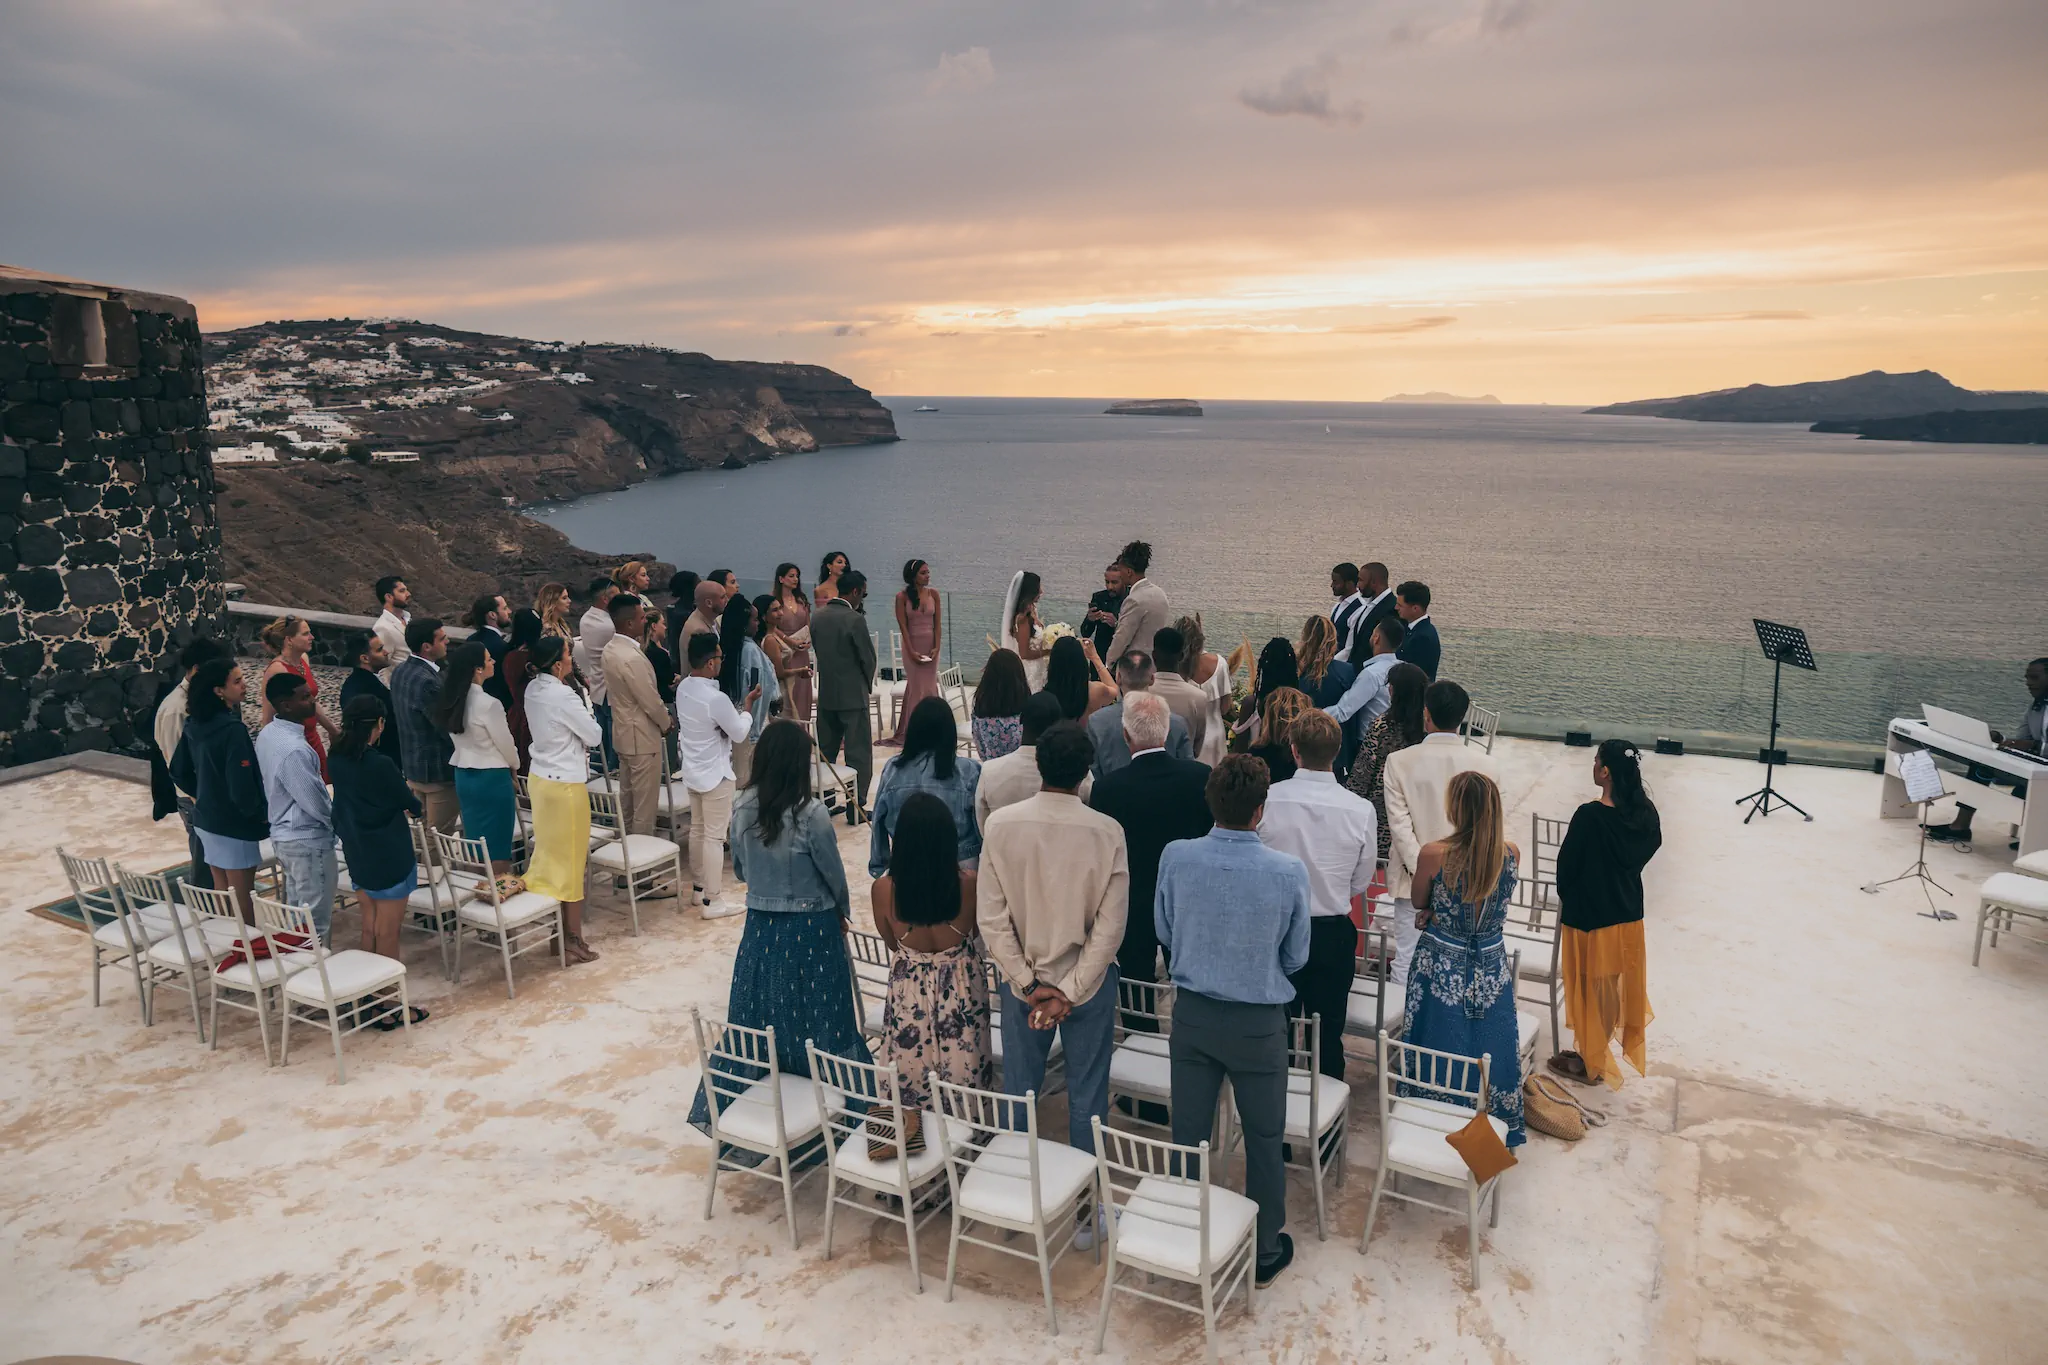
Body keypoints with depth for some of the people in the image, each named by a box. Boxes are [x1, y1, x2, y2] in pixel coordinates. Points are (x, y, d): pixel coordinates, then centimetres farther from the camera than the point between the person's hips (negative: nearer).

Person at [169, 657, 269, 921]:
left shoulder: (194, 724, 3)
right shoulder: (232, 729, -23)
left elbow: (178, 771, 14)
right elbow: (241, 784, -25)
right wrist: (260, 813, -10)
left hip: (205, 818, 8)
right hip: (234, 823, -8)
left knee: (221, 890, 19)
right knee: (242, 897, 4)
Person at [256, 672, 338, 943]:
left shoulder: (267, 733, 2)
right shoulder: (294, 749, -28)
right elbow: (315, 802, -22)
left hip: (283, 833, 10)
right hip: (308, 839, -10)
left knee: (296, 909, 20)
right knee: (316, 918, 3)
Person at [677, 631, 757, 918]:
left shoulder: (683, 688, -2)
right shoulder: (716, 698, -27)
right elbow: (740, 733, -16)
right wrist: (747, 705, -1)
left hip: (692, 770, 9)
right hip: (715, 773, -9)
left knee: (697, 829, 19)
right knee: (715, 836, 0)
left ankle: (699, 887, 31)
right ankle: (713, 901, 6)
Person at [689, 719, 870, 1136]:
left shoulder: (742, 808, -5)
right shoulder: (812, 813, -19)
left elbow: (740, 870, 7)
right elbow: (834, 875, -7)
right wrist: (842, 914, 11)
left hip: (760, 927, 4)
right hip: (811, 928, -4)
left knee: (756, 1017, 15)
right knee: (815, 1017, 8)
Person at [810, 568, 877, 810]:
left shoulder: (817, 617, 4)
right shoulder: (855, 619, -16)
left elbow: (817, 649, 10)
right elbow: (868, 658, -11)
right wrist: (867, 684, 8)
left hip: (825, 693, 6)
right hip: (853, 694, -6)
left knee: (826, 751, 15)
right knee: (858, 753, 1)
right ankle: (857, 805, 3)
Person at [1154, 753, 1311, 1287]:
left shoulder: (1175, 858, -16)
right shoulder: (1289, 872, -21)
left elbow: (1165, 932, 0)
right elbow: (1295, 957, -6)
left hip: (1192, 1015, 2)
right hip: (1258, 1023, -2)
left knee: (1188, 1134, 16)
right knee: (1264, 1140, 17)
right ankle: (1266, 1251, 33)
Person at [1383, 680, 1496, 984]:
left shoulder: (1400, 762, -9)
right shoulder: (1482, 763, -6)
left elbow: (1399, 823, -11)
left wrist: (1420, 871, -9)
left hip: (1414, 878, -1)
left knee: (1407, 960, 7)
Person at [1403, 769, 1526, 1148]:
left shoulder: (1433, 853, -22)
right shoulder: (1511, 854, -12)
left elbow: (1418, 900, -4)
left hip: (1441, 967, -2)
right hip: (1491, 970, 2)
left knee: (1439, 1053, 15)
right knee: (1488, 1051, 19)